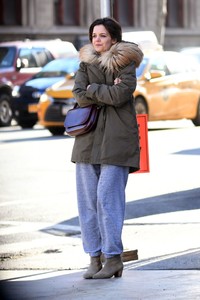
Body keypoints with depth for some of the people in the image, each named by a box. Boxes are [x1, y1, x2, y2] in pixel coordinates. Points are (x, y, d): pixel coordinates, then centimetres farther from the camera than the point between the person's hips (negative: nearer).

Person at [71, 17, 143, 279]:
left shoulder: (126, 63, 1)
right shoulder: (85, 64, 14)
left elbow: (121, 94, -14)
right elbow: (79, 95, -1)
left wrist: (92, 89, -4)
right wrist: (107, 92, -9)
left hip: (116, 139, -5)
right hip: (88, 137, 5)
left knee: (107, 196, -11)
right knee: (87, 199, 2)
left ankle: (113, 258, -4)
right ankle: (94, 258, 7)